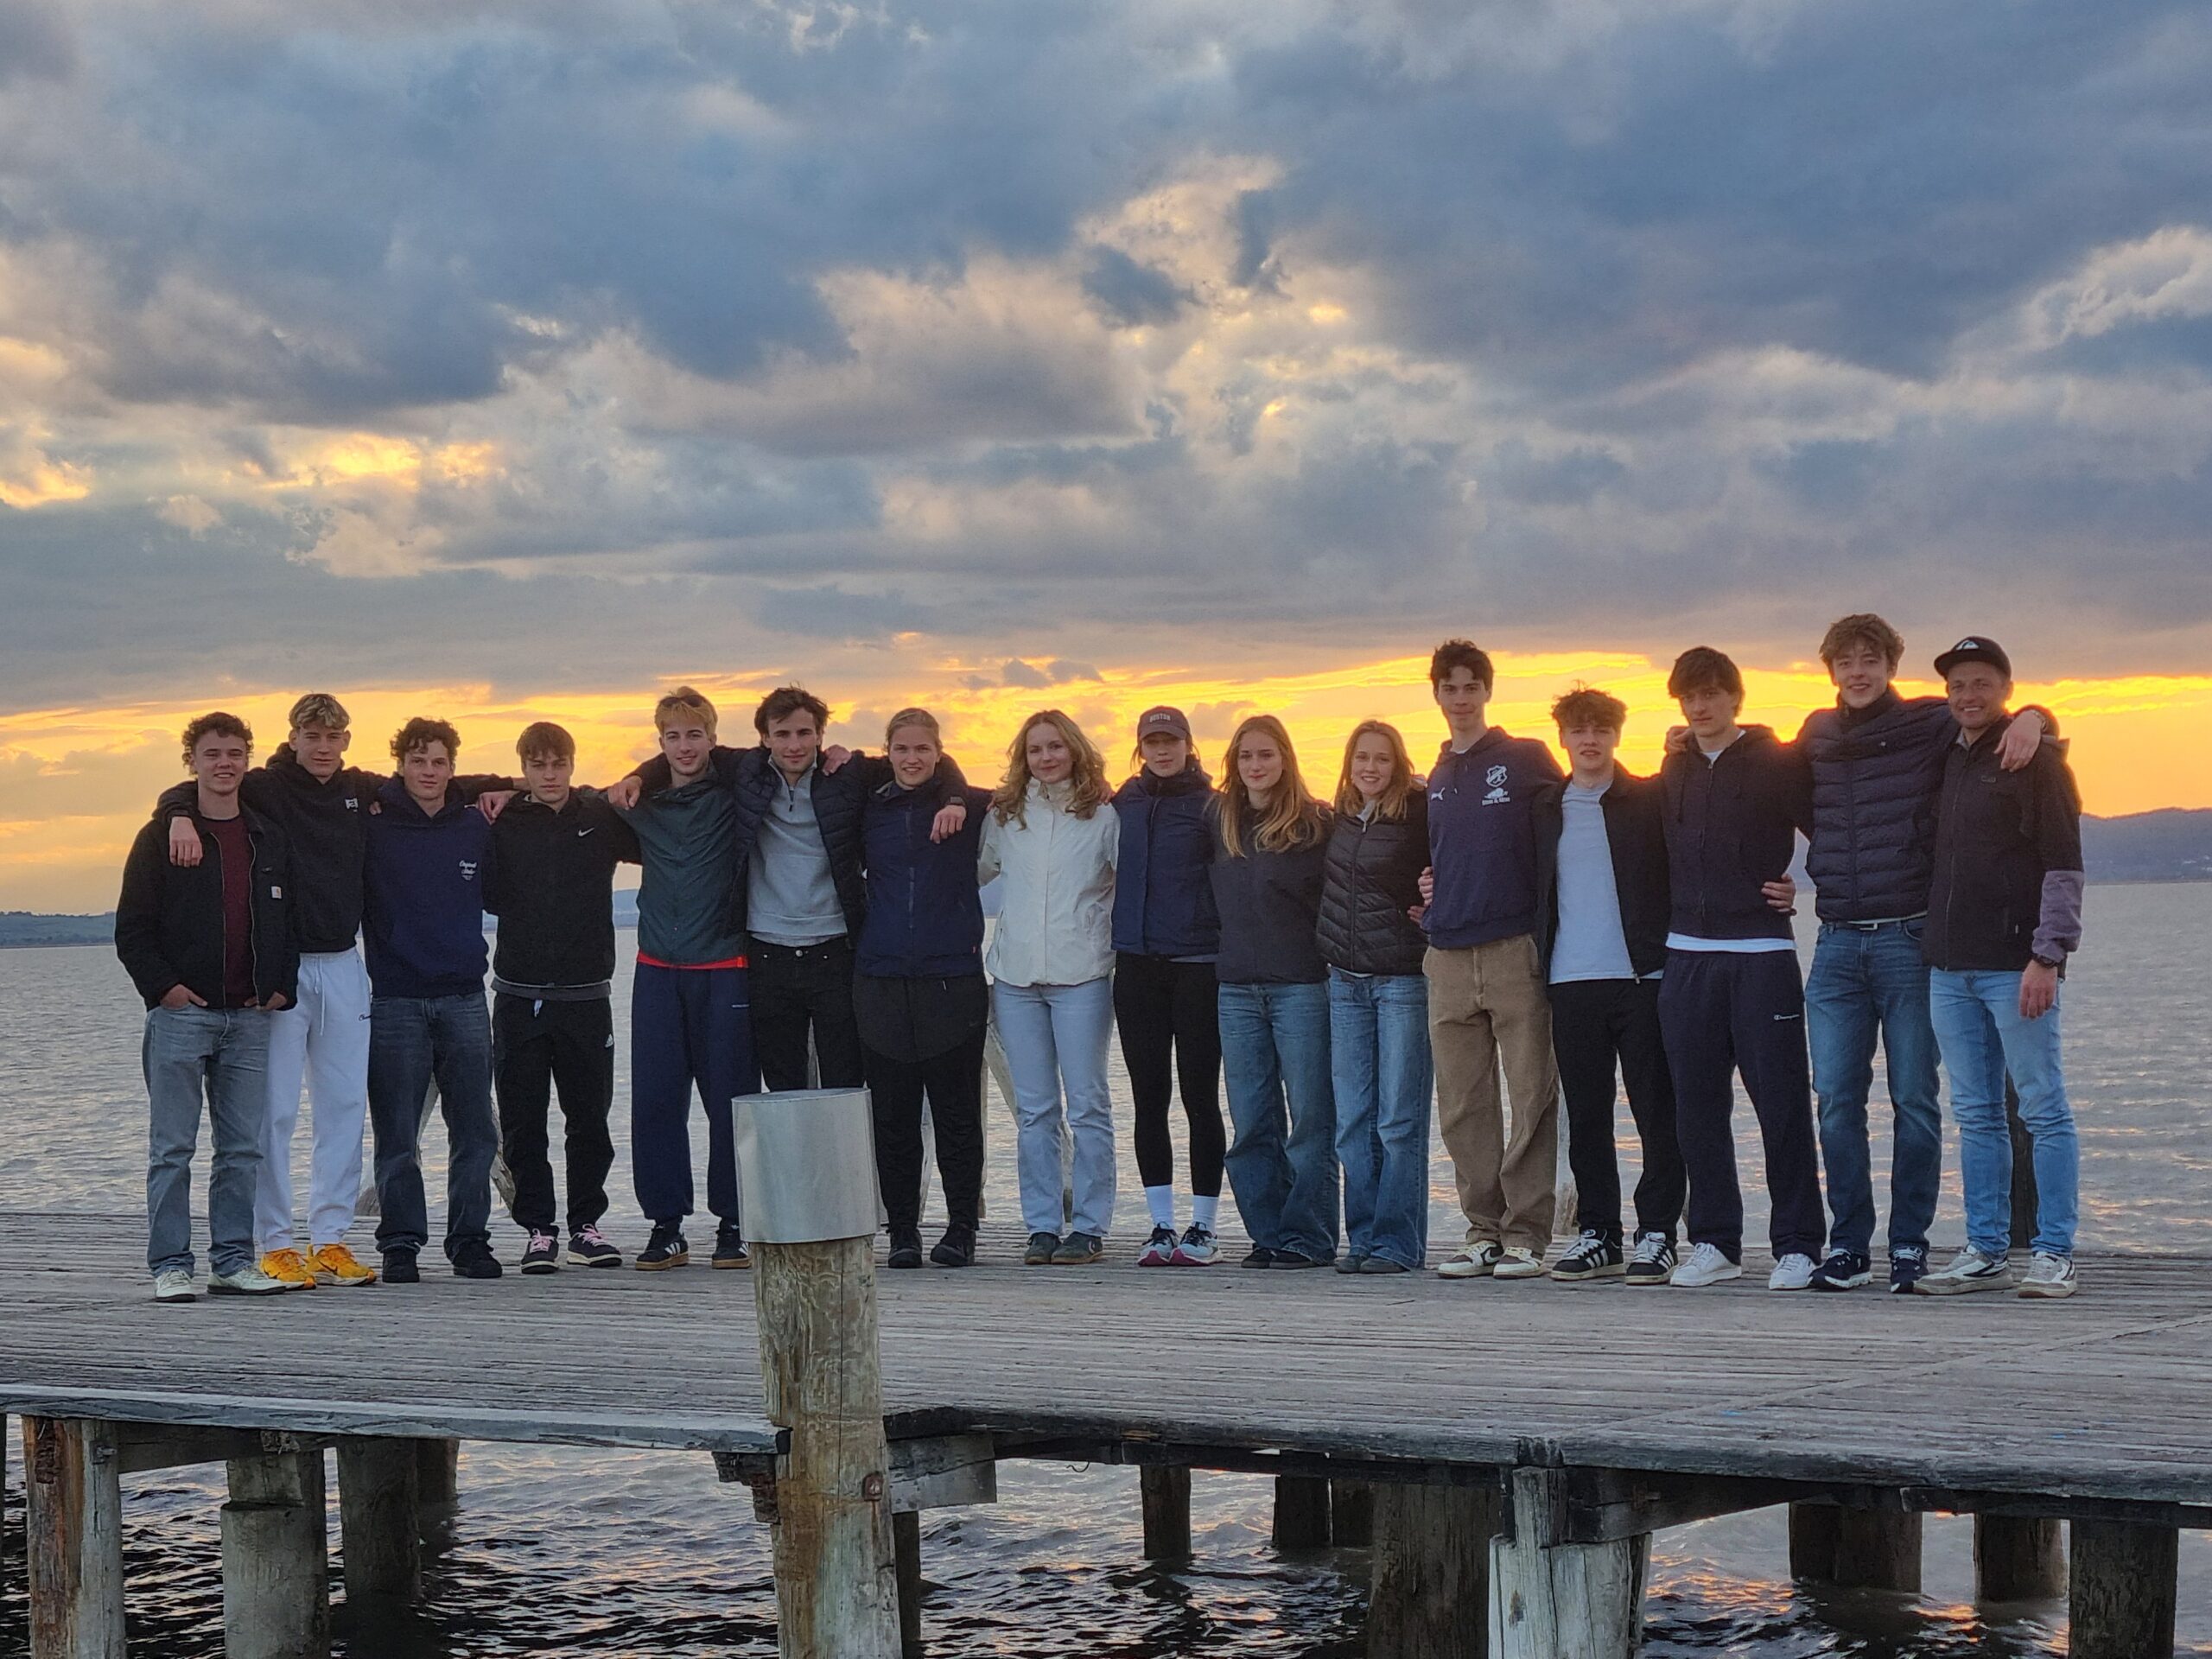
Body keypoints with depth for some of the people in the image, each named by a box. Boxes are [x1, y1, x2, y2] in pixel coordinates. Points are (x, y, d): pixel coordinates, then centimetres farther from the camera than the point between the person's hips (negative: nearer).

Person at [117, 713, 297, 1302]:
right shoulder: (162, 837, 1)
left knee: (243, 1148, 5)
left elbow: (288, 920, 16)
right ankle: (170, 1266, 1)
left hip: (250, 1016, 4)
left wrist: (281, 987, 4)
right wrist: (163, 987, -11)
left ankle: (232, 1260, 12)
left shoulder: (270, 838, 13)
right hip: (181, 1012, -4)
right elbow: (132, 928, -1)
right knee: (172, 1148, -2)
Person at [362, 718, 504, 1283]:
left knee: (476, 1131, 3)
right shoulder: (372, 827, -1)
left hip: (464, 998, 3)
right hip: (395, 999, -3)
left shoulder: (476, 827, 8)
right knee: (397, 1134, 1)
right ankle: (401, 1243, 8)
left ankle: (470, 1240, 12)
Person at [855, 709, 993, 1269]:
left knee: (957, 1113, 1)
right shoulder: (869, 811, 10)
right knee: (892, 1116, 4)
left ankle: (961, 1229, 9)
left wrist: (957, 805, -4)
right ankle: (902, 1232, 11)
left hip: (952, 977, -2)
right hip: (881, 980, 2)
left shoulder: (969, 808, 3)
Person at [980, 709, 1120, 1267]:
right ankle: (1041, 1226, 9)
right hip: (1015, 977, 3)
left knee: (1087, 1105, -3)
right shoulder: (1003, 815, 12)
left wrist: (1115, 944, -6)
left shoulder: (1103, 816, 2)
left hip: (1081, 975, -3)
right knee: (1034, 1109, 5)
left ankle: (1090, 1226, 2)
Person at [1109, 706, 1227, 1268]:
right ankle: (1161, 1226, 10)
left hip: (1197, 963, -4)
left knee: (1199, 1096, -1)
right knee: (1148, 1098, 5)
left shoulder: (1210, 807, 0)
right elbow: (1110, 871, 21)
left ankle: (1203, 1227, 4)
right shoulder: (1123, 806, 11)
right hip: (1136, 964, 4)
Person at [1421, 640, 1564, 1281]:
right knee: (1463, 1106, 5)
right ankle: (1484, 1230, 12)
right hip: (1448, 958, 5)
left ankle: (1526, 1234, -2)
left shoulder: (1526, 759, 2)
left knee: (1532, 1096, -5)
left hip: (1515, 951, -5)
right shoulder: (1436, 781, 17)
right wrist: (1427, 892, 10)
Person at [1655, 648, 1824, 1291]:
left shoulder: (1776, 762, -2)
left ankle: (1796, 1245, 1)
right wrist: (1668, 924, 12)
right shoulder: (1674, 772, 13)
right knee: (1698, 1104, 5)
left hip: (1761, 954, -5)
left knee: (1781, 1103, -4)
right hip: (1687, 956, 5)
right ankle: (1713, 1242, 12)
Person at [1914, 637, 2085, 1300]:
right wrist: (1933, 948, 15)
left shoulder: (2035, 760, -5)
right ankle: (1986, 1252, 13)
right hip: (1951, 967, 7)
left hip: (2015, 965, -7)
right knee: (1976, 1115, 9)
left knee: (2044, 1112, -3)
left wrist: (2048, 955, -18)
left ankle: (2054, 1255, -1)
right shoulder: (1947, 762, 16)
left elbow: (2064, 866, -10)